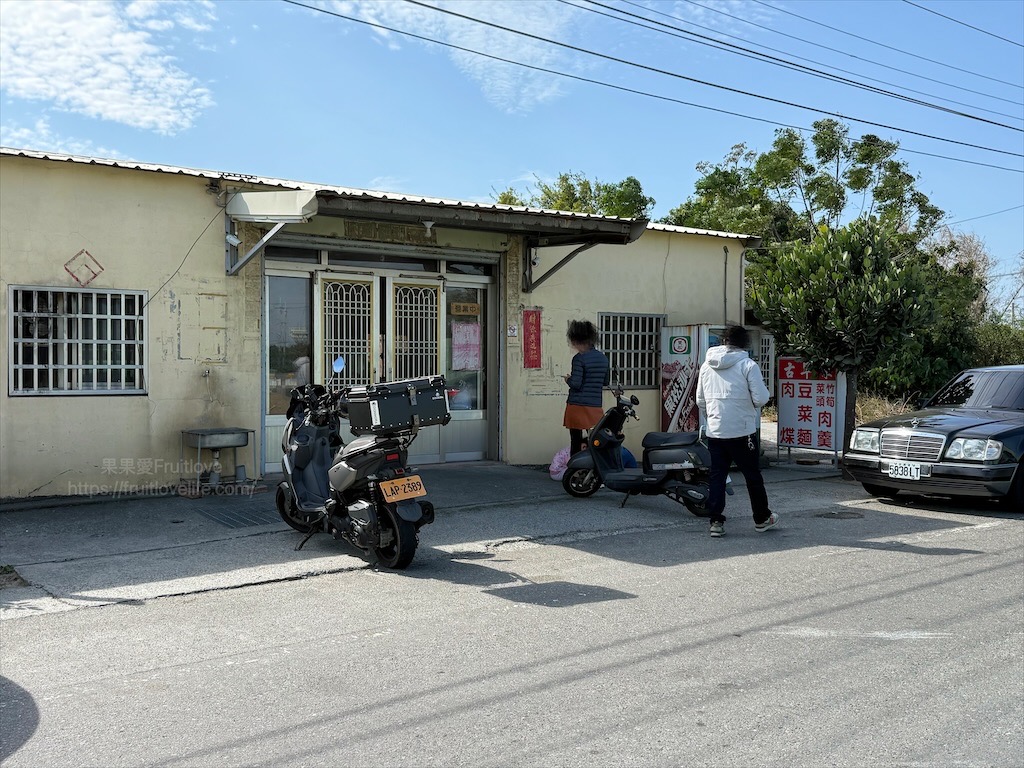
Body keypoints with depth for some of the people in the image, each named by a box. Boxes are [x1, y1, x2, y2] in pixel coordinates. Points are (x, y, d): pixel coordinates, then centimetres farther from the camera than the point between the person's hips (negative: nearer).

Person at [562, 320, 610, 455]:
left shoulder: (579, 358, -12)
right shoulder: (603, 358, 8)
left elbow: (576, 384, -16)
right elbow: (605, 382, 18)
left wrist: (568, 379, 3)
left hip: (578, 407, -6)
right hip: (596, 407, 6)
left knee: (576, 444, 2)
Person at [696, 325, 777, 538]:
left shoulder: (707, 365, 6)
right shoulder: (747, 365, -10)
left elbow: (700, 400, 11)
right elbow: (761, 398, -13)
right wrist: (764, 390, 9)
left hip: (715, 432, 4)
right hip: (742, 432, -4)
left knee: (717, 476, 8)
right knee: (753, 476, 11)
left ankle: (716, 521, 5)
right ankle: (762, 518, 24)